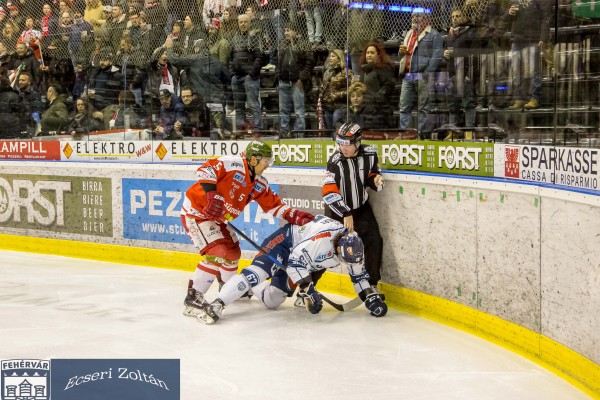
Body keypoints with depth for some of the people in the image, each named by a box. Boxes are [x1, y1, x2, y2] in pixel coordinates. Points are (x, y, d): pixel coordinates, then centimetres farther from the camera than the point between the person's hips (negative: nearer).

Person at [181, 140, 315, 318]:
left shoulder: (259, 184, 5)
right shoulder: (232, 165, -21)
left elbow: (274, 205, 6)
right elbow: (205, 169, -29)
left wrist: (294, 215, -7)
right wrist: (212, 194, -36)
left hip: (216, 219, 10)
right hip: (196, 211, -9)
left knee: (232, 251, 20)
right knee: (217, 253, -20)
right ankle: (193, 299, -17)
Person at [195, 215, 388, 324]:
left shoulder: (352, 247, -15)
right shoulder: (322, 237, -39)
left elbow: (358, 275, -1)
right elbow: (296, 261, -35)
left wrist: (371, 296, -7)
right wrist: (308, 290, -33)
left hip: (297, 258, 8)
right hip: (285, 240, -8)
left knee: (272, 300, 6)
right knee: (259, 271, -31)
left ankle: (250, 288, 36)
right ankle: (216, 305, -33)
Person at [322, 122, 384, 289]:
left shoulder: (370, 154, -11)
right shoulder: (335, 161, -23)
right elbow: (329, 192, -27)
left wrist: (376, 180, -17)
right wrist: (345, 214, -28)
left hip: (361, 207, 4)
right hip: (337, 208, -4)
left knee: (374, 241, -5)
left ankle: (371, 285, 9)